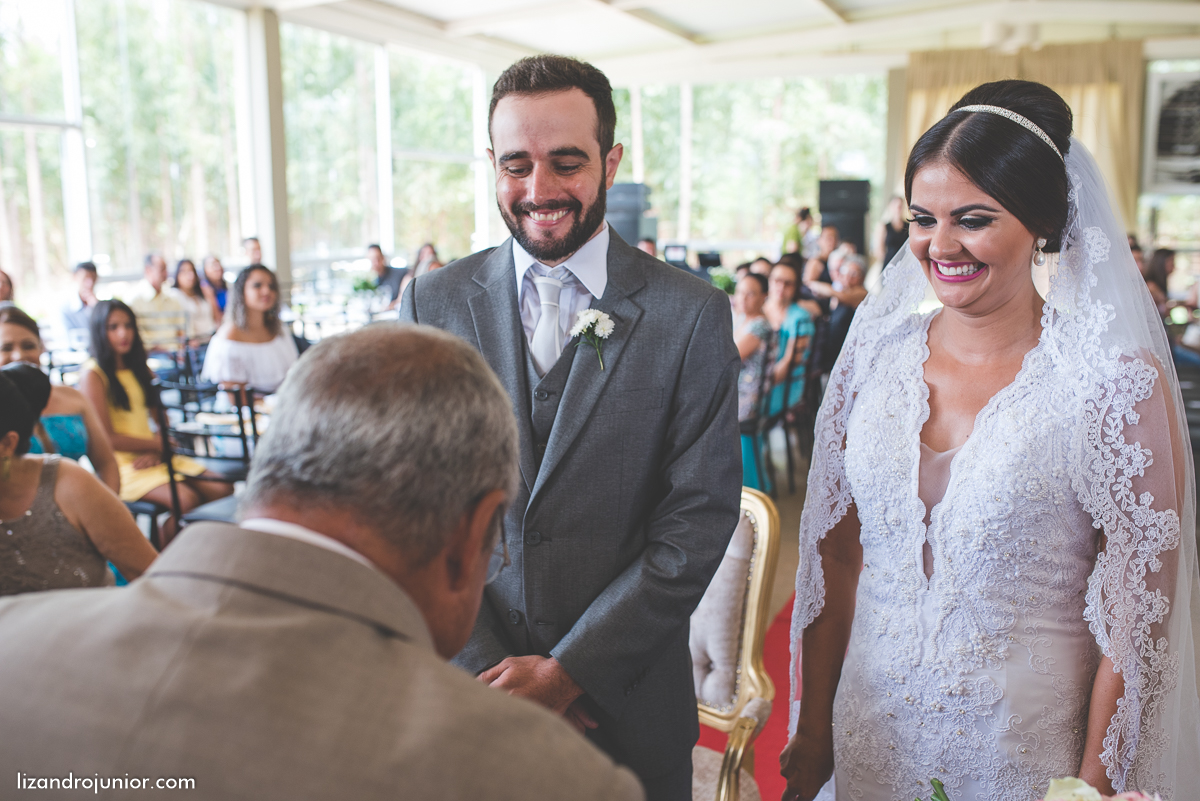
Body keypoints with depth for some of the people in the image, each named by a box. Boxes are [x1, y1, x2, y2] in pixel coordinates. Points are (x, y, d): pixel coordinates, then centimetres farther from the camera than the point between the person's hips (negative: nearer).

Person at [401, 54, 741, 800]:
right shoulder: (432, 303, -2)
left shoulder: (693, 314, -8)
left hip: (627, 696, -1)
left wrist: (569, 669, -13)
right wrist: (485, 668, -10)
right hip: (468, 681, 2)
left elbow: (699, 519, -11)